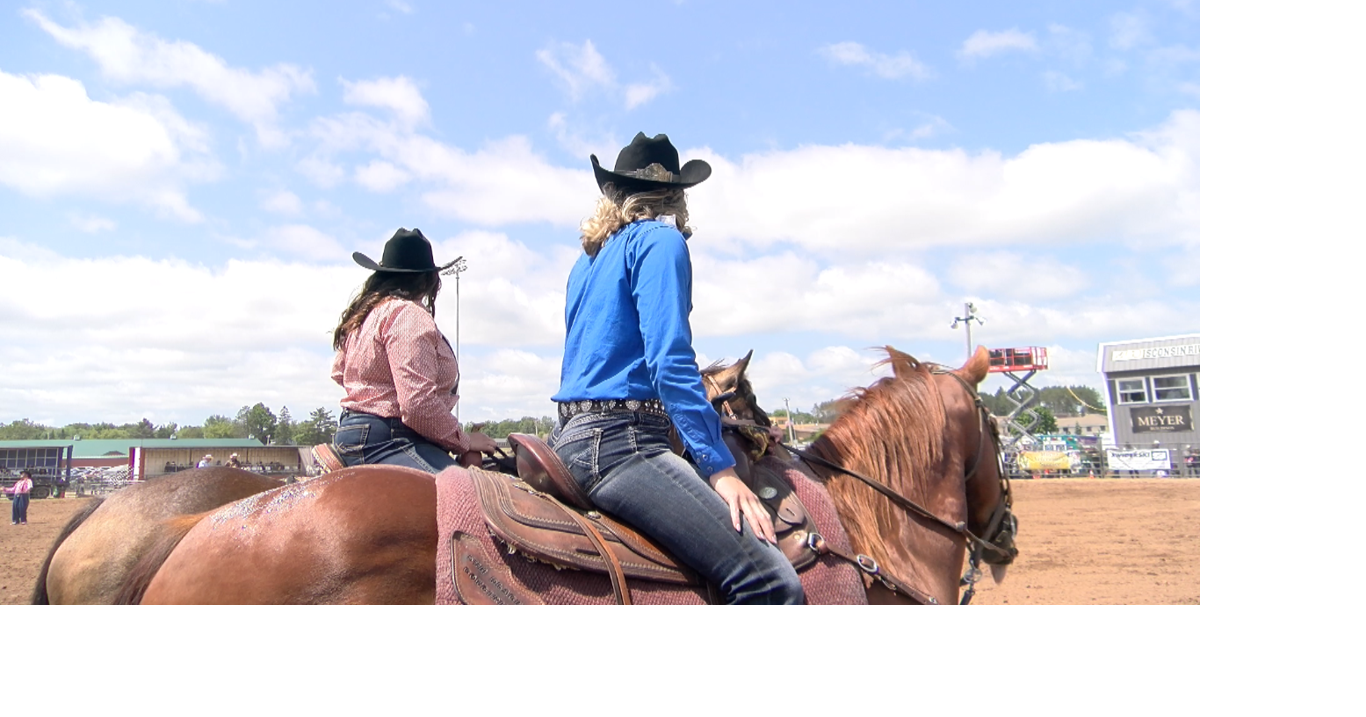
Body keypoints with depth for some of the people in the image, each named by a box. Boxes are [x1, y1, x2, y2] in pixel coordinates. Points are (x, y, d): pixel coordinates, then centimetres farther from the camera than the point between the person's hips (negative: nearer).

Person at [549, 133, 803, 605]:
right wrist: (719, 467, -16)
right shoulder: (660, 239, -4)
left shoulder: (590, 257, 21)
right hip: (619, 441, -10)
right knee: (773, 583, -18)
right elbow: (669, 361, -16)